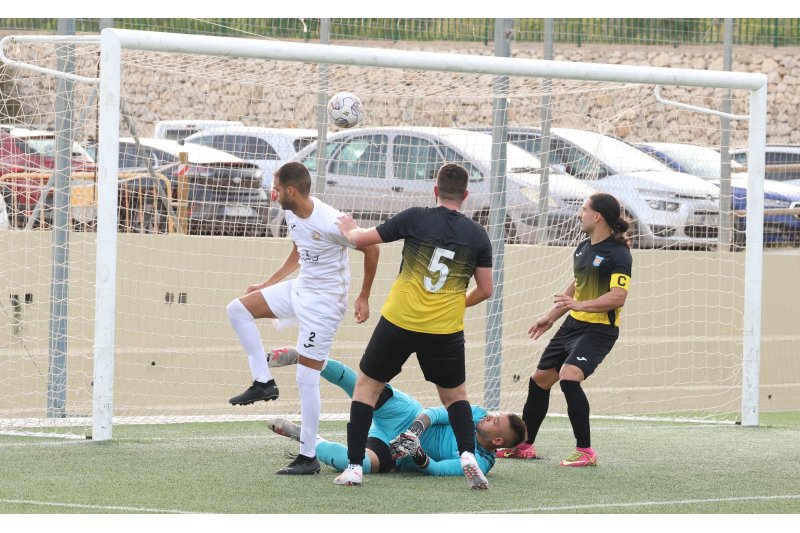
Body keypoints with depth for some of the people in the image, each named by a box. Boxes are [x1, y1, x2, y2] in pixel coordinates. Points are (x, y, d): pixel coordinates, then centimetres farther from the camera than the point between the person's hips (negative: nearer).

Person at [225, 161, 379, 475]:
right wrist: (268, 285, 20)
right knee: (238, 309, 3)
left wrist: (363, 298, -8)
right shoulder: (292, 214, 0)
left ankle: (308, 458, 1)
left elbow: (371, 250, -14)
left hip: (324, 302, -9)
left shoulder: (330, 223, -26)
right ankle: (263, 382, 5)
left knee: (306, 379, -7)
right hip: (299, 289, 9)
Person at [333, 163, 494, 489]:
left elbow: (361, 239, 1)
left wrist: (349, 230, 24)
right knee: (455, 395, 22)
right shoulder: (477, 235, 1)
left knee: (366, 386, 15)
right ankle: (468, 456, -2)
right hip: (446, 329, 2)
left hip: (399, 321, -2)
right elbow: (485, 290, 5)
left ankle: (354, 467, 9)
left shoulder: (415, 218, -5)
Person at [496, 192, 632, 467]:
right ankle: (524, 446, 29)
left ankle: (585, 451, -18)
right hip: (573, 324, 9)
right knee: (540, 379, 13)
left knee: (569, 376, -28)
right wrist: (550, 317, 27)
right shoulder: (583, 248, 11)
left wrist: (580, 305, -35)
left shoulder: (617, 254, -17)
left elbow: (618, 297, -26)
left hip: (598, 329, -9)